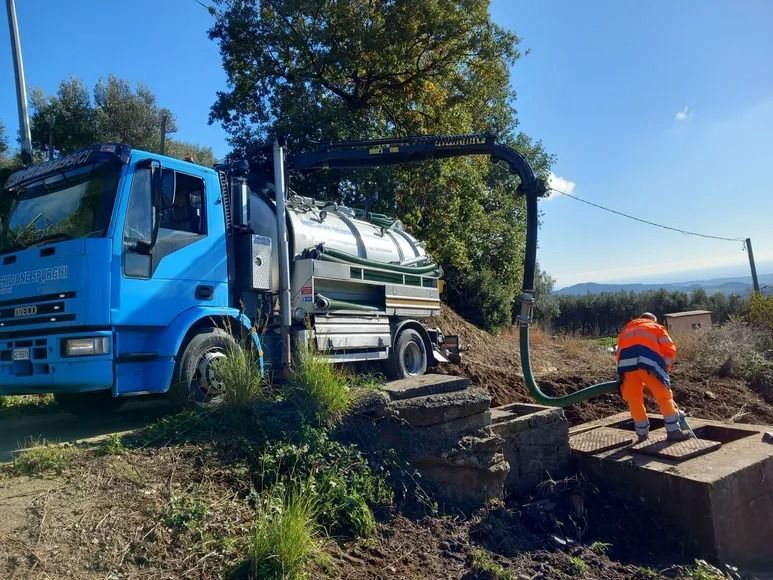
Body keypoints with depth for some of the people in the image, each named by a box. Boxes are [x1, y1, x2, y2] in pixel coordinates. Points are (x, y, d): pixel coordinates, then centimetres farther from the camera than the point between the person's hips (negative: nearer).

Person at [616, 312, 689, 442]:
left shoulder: (626, 331, 38)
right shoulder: (656, 328, 31)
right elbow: (669, 350, 15)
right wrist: (664, 369, 20)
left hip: (626, 362, 3)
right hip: (647, 360, -3)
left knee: (634, 399, 12)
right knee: (664, 396, 9)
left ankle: (642, 433, 23)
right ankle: (673, 431, 11)